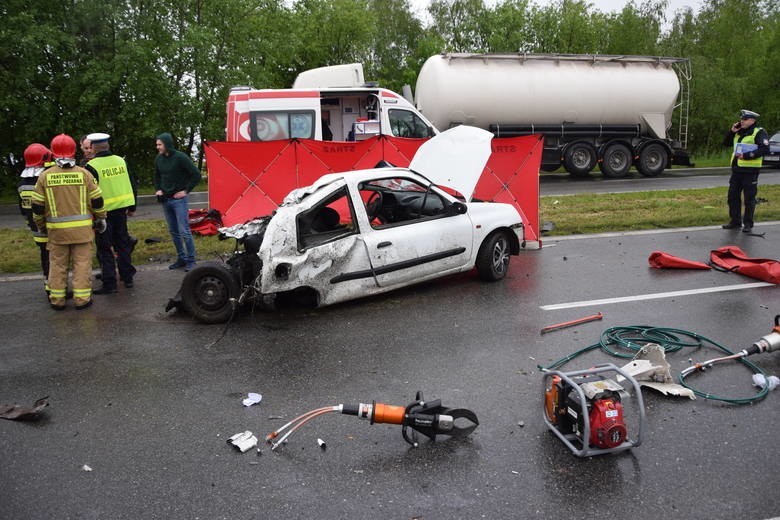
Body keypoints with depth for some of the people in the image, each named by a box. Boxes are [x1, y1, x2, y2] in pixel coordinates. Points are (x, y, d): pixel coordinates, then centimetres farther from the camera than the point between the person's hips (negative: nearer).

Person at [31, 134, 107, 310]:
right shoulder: (84, 174, -5)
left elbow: (37, 205, 3)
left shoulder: (45, 176, -2)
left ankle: (57, 300, 17)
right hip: (82, 228, -1)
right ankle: (82, 298, 7)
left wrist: (40, 225, 17)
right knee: (82, 263, 6)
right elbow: (97, 201, -1)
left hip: (57, 229, 1)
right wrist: (101, 218, 14)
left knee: (57, 264, 11)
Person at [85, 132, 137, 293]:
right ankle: (127, 278, 22)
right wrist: (132, 207, 18)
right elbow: (131, 185, 10)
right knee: (122, 243, 16)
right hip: (121, 208, 5)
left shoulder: (92, 166, -12)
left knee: (105, 248, 2)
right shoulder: (121, 161, 5)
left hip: (103, 212, -5)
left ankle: (109, 283, 4)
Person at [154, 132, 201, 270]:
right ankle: (181, 258, 21)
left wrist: (186, 190, -11)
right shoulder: (159, 159, 7)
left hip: (179, 200, -7)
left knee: (184, 231, -8)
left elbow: (196, 174, -12)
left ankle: (191, 261, 1)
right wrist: (158, 189, 9)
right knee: (173, 232, 11)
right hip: (165, 200, 7)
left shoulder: (180, 157, -12)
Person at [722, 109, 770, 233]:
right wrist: (731, 132, 4)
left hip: (750, 171, -7)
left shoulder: (759, 132, -6)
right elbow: (726, 143, 19)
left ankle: (748, 224, 5)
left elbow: (765, 149, -16)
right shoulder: (739, 132, 16)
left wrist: (747, 155, -21)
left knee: (749, 199, -1)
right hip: (736, 170, 7)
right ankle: (735, 221, 19)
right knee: (733, 197, 9)